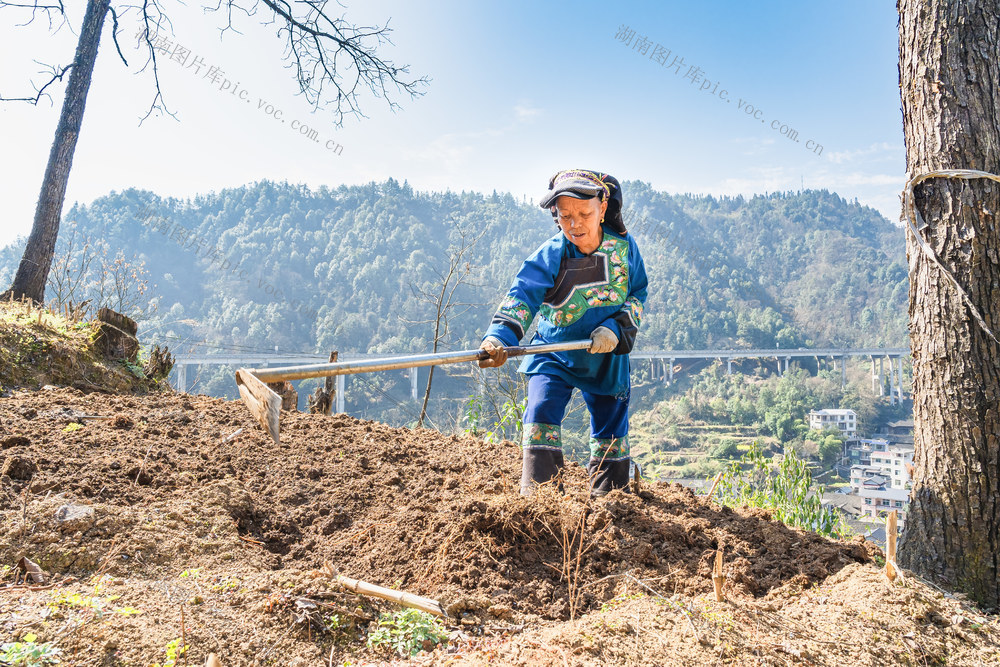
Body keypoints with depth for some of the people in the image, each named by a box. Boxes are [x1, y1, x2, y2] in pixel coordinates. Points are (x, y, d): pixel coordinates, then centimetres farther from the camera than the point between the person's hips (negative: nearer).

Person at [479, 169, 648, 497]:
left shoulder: (624, 246, -9)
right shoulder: (550, 256, -18)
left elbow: (637, 295, 0)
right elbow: (522, 295, -31)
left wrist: (616, 328, -18)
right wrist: (499, 337, -48)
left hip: (607, 357, 3)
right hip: (554, 354, -2)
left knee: (611, 428, 11)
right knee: (542, 413, -21)